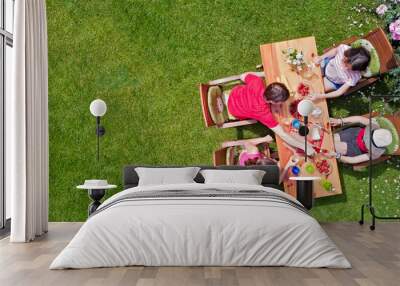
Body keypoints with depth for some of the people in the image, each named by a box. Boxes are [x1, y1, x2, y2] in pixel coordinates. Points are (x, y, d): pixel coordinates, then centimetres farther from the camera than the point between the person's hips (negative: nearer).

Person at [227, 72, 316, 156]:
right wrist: (305, 146, -41)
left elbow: (243, 76, -13)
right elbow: (283, 135, -43)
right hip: (236, 111, -4)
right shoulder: (263, 112, -46)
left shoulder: (257, 82, -37)